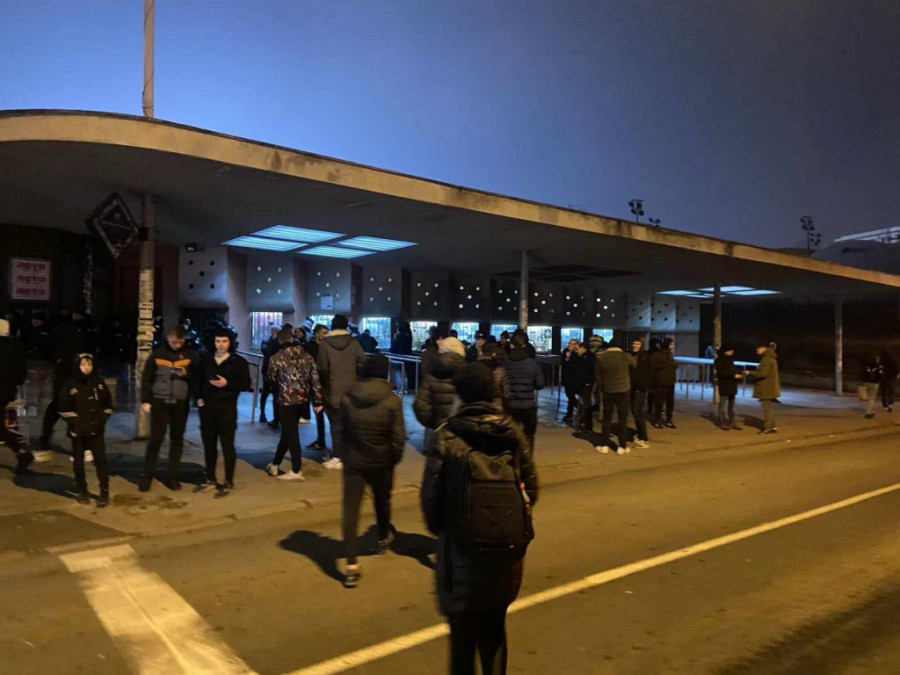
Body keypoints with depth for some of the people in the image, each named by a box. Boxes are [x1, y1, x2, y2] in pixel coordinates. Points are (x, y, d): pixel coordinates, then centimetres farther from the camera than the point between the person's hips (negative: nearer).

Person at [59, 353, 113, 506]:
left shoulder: (99, 383, 4)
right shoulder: (69, 385, -3)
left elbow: (107, 405, 10)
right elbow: (64, 409, -2)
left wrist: (101, 420, -1)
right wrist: (74, 422, -10)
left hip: (96, 429, 1)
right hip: (78, 430, -1)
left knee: (101, 459, -5)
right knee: (78, 461, 9)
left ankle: (104, 492, -2)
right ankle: (82, 491, 21)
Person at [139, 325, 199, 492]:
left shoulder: (190, 355, 2)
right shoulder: (157, 354, 0)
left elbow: (198, 376, 7)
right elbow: (147, 378, 3)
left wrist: (187, 374, -12)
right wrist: (145, 400, -1)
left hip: (181, 403, 1)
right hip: (159, 401, -1)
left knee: (177, 440, 7)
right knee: (155, 439, 0)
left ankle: (173, 476, 17)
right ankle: (147, 475, 13)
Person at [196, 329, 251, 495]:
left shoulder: (239, 361, -1)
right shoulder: (205, 358, 8)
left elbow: (246, 384, -4)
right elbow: (198, 379, 12)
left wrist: (227, 384, -16)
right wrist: (198, 397, 0)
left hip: (227, 407, -3)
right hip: (207, 406, 4)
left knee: (227, 444, 0)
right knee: (209, 444, 11)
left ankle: (228, 482, 7)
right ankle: (210, 478, 25)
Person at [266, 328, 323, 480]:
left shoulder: (276, 358, -9)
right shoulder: (307, 356, 3)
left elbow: (271, 379, 4)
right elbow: (315, 379, 1)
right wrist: (317, 401, 6)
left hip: (286, 400, -6)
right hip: (302, 399, 6)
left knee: (291, 435, 1)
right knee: (288, 432, 16)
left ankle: (296, 471, 7)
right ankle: (274, 464, 30)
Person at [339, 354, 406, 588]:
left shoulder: (347, 398, -6)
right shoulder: (392, 400, -14)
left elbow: (342, 430, 5)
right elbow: (398, 437, -13)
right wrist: (394, 459, 2)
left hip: (353, 461, 0)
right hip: (381, 462, 0)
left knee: (351, 510, 0)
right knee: (382, 501, 24)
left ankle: (351, 565, -5)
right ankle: (383, 538, 48)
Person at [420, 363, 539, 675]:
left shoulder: (446, 436, -15)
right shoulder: (513, 432, -6)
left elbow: (431, 497, -11)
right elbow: (531, 488, 1)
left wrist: (440, 531, 9)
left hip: (460, 550, -3)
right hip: (505, 551, 3)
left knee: (463, 634, 16)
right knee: (494, 631, 22)